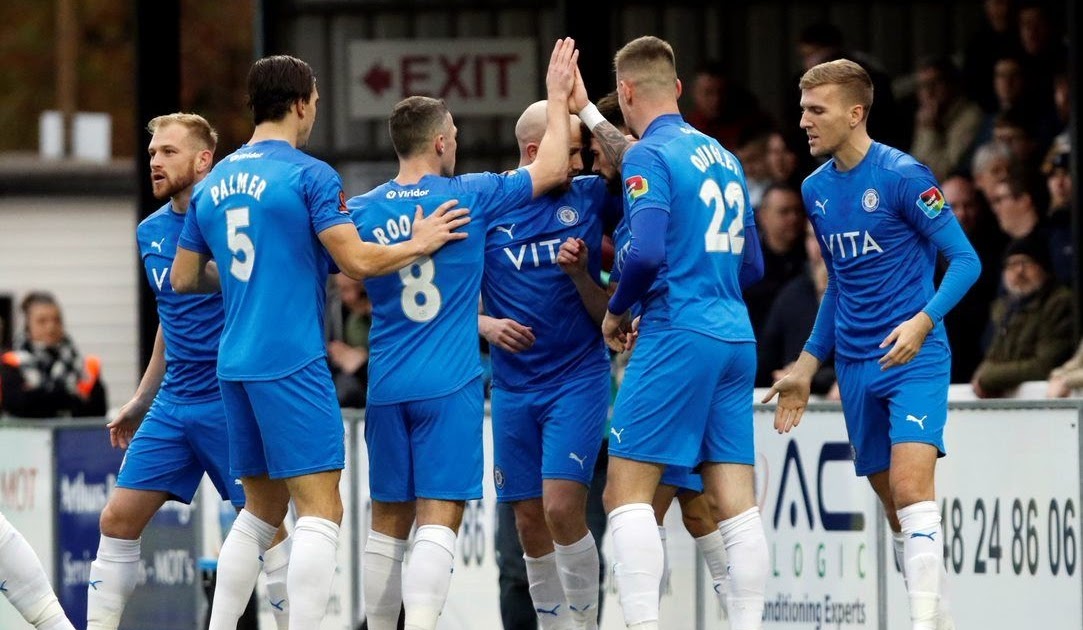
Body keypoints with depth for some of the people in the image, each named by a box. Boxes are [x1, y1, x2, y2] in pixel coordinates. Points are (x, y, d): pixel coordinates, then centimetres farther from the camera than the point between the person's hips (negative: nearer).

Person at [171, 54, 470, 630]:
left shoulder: (214, 183, 13)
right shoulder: (310, 175, -8)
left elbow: (183, 278, 18)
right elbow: (358, 260, -13)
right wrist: (418, 244, 3)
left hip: (235, 366, 7)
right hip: (293, 363, -7)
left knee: (262, 510, 17)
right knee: (321, 511, -8)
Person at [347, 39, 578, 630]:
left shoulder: (361, 211, 2)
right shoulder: (470, 197, -5)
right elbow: (551, 169, 4)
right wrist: (558, 99, 16)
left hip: (387, 383, 4)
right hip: (449, 383, -4)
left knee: (389, 521, 12)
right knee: (439, 519, -9)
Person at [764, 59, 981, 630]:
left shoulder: (902, 175, -11)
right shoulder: (816, 189, 10)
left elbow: (965, 260, -12)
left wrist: (922, 321, -27)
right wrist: (807, 367, 19)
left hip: (914, 357, -7)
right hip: (856, 365, 7)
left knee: (910, 486, -20)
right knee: (893, 506, 8)